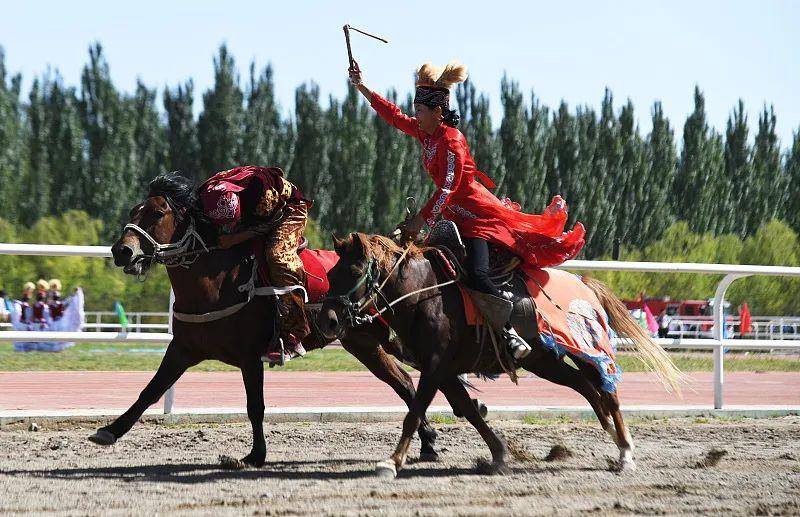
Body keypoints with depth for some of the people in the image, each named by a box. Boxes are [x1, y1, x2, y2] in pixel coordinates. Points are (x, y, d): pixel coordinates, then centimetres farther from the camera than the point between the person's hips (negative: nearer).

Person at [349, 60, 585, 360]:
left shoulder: (451, 141, -19)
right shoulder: (425, 132, 7)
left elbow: (446, 189, -23)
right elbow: (392, 115, 19)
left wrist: (419, 222, -22)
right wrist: (361, 86, 19)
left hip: (477, 212, -11)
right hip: (457, 214, 11)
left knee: (476, 273, -25)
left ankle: (512, 335, -25)